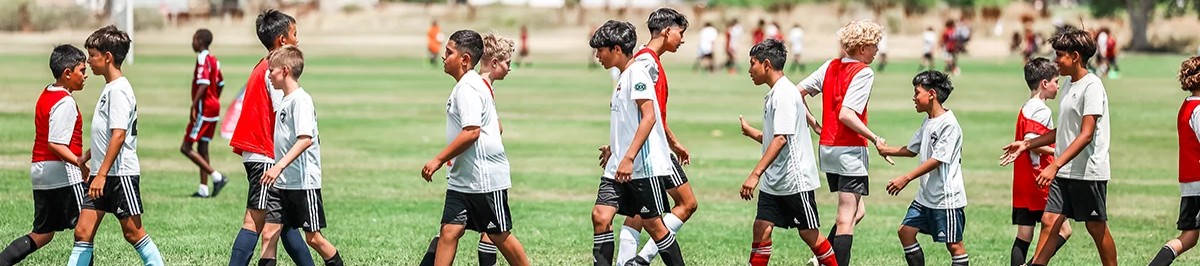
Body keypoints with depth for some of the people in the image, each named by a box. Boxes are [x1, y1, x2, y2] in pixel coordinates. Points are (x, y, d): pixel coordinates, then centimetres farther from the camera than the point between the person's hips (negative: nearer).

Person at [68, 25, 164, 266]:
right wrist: (82, 160, 27)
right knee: (83, 231, 3)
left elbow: (118, 135, -22)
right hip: (102, 174, 9)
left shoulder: (118, 90, -14)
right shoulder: (109, 88, 16)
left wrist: (102, 174, -25)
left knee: (133, 232, -1)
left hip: (121, 173, -9)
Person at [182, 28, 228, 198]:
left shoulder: (202, 59, -15)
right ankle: (203, 189, 11)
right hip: (214, 107, 10)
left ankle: (216, 177, -14)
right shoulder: (214, 60, 13)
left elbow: (203, 84, -26)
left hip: (203, 108, -10)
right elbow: (220, 84, 20)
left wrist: (193, 106, -29)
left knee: (186, 148, -8)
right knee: (202, 149, 13)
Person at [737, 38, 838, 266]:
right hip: (773, 180, 9)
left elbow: (781, 138, -25)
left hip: (795, 179, -9)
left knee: (809, 234, 0)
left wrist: (756, 174, -29)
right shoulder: (774, 94, 13)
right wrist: (751, 132, 14)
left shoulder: (784, 94, -17)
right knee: (761, 228, 0)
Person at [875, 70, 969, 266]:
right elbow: (912, 150, 24)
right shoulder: (928, 122, 11)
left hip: (947, 197, -9)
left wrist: (906, 178, -26)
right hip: (926, 195, 9)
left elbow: (937, 160, -23)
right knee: (906, 231, 8)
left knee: (954, 244, -4)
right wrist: (886, 150, 15)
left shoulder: (949, 124, -17)